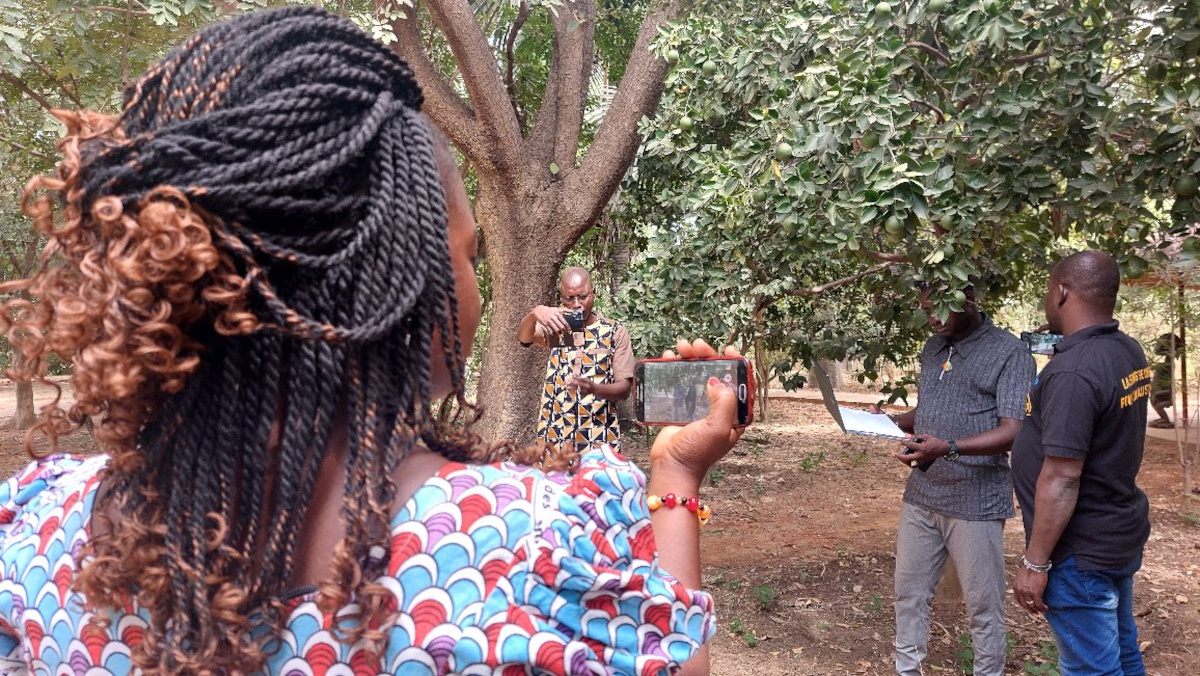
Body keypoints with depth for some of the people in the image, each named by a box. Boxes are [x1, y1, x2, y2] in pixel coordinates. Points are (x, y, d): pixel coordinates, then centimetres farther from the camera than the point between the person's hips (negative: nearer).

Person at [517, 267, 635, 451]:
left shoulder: (615, 332, 2)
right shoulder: (554, 326, 5)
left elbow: (625, 388, -2)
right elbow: (523, 337, -15)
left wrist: (594, 388, -22)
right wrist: (535, 313, -37)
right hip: (554, 437, 1)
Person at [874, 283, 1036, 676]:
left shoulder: (1009, 352, -10)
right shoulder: (932, 348, 12)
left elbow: (1013, 431, -18)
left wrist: (949, 448, -32)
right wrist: (887, 421, 1)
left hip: (976, 502, -6)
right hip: (921, 495, 7)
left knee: (983, 606, 6)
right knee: (910, 592, 14)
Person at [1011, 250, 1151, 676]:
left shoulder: (1072, 372, -27)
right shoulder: (1129, 352, 2)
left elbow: (1061, 479, -27)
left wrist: (1034, 563, -20)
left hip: (1081, 551, -9)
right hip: (1123, 536, 9)